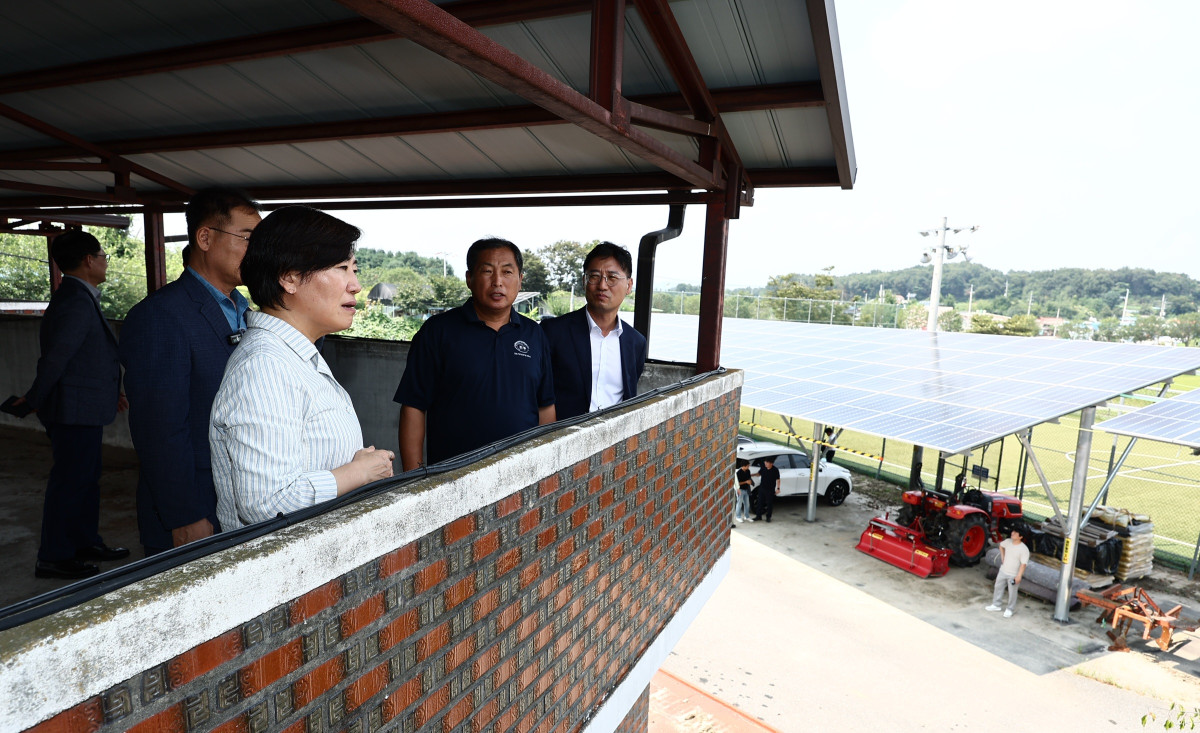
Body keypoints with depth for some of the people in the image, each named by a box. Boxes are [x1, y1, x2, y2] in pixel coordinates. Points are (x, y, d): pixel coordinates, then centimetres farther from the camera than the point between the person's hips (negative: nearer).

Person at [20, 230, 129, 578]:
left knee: (86, 478, 19)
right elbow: (54, 358, -21)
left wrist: (110, 390, 19)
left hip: (84, 409, 10)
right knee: (69, 482, 1)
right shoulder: (77, 302, -20)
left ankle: (86, 541, 32)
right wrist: (35, 400, -9)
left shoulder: (77, 297, 12)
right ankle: (53, 558, 14)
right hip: (75, 412, -10)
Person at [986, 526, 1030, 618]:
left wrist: (1019, 576, -26)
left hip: (1013, 575, -6)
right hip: (1003, 571, 6)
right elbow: (1001, 546, 18)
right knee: (998, 588, 17)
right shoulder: (1008, 542, -6)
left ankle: (1009, 609, 26)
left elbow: (1023, 564, -23)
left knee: (1012, 593, 9)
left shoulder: (1024, 549, -23)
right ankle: (996, 605, 33)